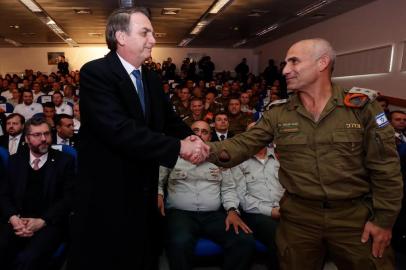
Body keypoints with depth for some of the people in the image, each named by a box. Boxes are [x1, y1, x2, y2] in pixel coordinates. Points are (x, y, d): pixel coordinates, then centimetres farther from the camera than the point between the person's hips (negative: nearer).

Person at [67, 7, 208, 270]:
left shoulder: (152, 79, 8)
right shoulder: (95, 72, -16)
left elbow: (170, 120, 9)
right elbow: (119, 130, -28)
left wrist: (189, 137, -14)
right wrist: (179, 146, -25)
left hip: (144, 194, 7)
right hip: (107, 195, -7)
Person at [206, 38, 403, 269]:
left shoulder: (363, 106, -5)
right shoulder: (278, 114, 1)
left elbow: (385, 167, -4)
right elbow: (244, 144, -6)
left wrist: (384, 219, -5)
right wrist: (211, 150, -25)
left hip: (355, 216, -1)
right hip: (298, 216, 2)